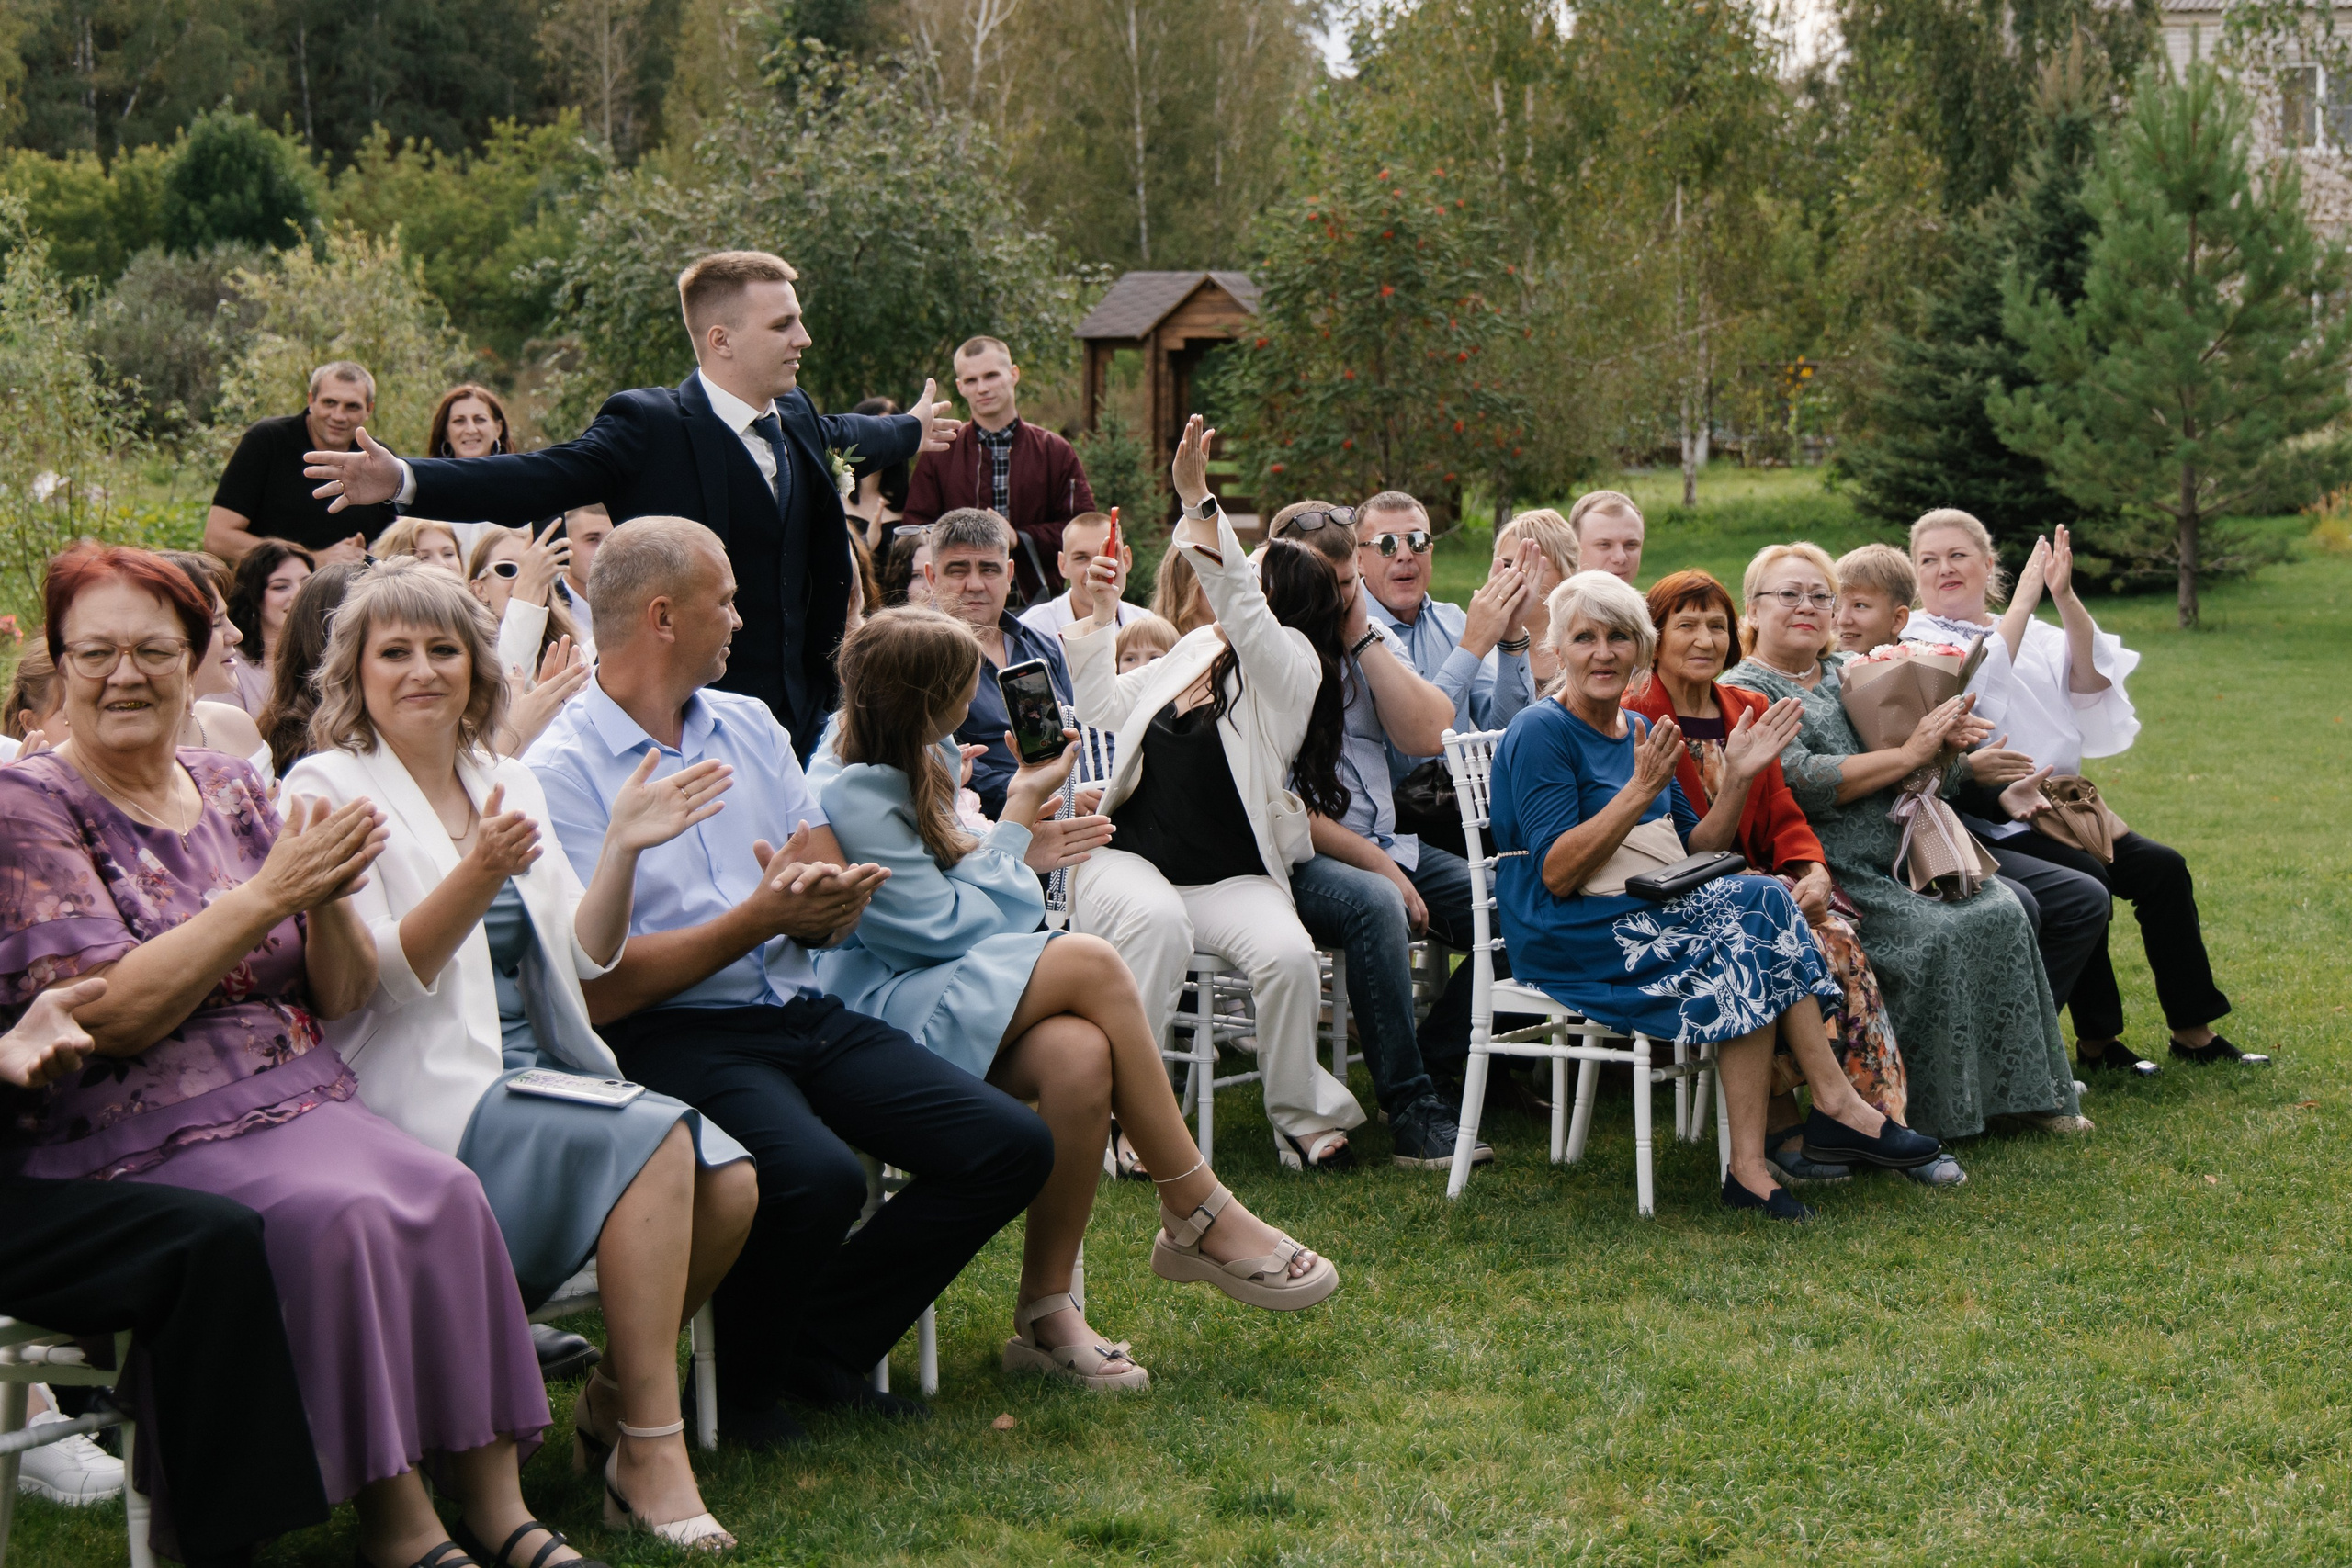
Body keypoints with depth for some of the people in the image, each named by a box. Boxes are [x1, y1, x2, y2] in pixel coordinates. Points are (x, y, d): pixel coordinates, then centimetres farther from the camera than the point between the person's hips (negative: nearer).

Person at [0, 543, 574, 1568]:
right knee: (336, 1212, -31)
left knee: (444, 1191, -23)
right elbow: (109, 1016, -13)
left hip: (298, 1098, 5)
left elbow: (344, 996, 12)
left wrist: (328, 899, -10)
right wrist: (269, 893, -18)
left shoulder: (234, 792, 15)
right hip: (138, 1133, -5)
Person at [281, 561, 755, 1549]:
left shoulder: (509, 784, 18)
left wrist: (622, 849, -2)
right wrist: (476, 877, -27)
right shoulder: (329, 787, -1)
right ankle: (649, 1447, -19)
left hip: (544, 1075, 6)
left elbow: (584, 958, 14)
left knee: (729, 1184, -17)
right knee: (655, 1143, -29)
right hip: (432, 1097, -6)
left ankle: (612, 1403, 4)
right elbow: (373, 978, -13)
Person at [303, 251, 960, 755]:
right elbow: (535, 480, -21)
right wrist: (404, 481, -34)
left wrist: (908, 431, 55)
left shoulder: (796, 419, 11)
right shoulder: (649, 425, -12)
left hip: (797, 711, 7)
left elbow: (838, 436, 35)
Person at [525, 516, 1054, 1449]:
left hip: (804, 1014, 7)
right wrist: (761, 917, -18)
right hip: (675, 1033, -7)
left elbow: (836, 907, 12)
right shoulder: (560, 770, -7)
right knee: (818, 1179, -34)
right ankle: (741, 1382, -3)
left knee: (1011, 1146, -9)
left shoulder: (750, 726, 16)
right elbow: (601, 990, -14)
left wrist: (824, 896, -12)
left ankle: (821, 1348, 6)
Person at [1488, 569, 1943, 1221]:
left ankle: (1750, 1165, -23)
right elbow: (1556, 874, -16)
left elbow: (1697, 853, 15)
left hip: (1657, 916, 7)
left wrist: (1738, 777, 1)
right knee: (1759, 909, -24)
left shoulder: (1641, 730, 17)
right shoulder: (1540, 733, -7)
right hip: (1569, 934, -7)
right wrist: (1642, 790, -21)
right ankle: (1837, 1105, -15)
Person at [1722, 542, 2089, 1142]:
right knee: (1936, 934, -26)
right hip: (1835, 875, -7)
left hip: (1907, 854, 7)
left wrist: (1947, 732, -8)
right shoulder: (1743, 693, -2)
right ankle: (1935, 1115, -15)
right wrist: (1912, 753, -14)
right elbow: (1804, 782, -18)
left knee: (2001, 910, -14)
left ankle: (2024, 1090, -7)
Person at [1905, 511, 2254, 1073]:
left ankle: (2193, 1031, 2)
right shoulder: (1915, 643, 1)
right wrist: (2022, 602, -14)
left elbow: (2091, 682, -3)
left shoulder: (2033, 635, 17)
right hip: (1990, 829, -6)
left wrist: (2064, 598, -16)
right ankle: (2095, 1042, -14)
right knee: (2085, 880, -27)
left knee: (2162, 867, -9)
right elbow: (1971, 690, -20)